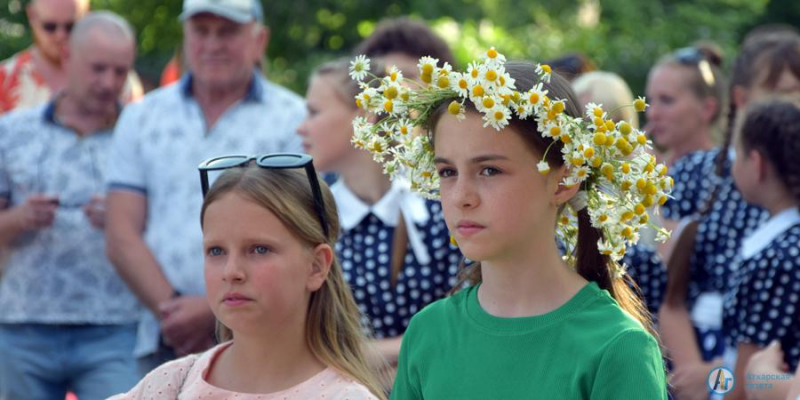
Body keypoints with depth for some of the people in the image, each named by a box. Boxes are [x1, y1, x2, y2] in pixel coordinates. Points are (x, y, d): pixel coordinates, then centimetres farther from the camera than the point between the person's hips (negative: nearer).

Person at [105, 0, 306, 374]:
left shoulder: (294, 119, 4)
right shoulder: (142, 117, 14)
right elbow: (122, 237, 7)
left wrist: (216, 310, -13)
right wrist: (172, 308, -7)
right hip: (164, 345, 3)